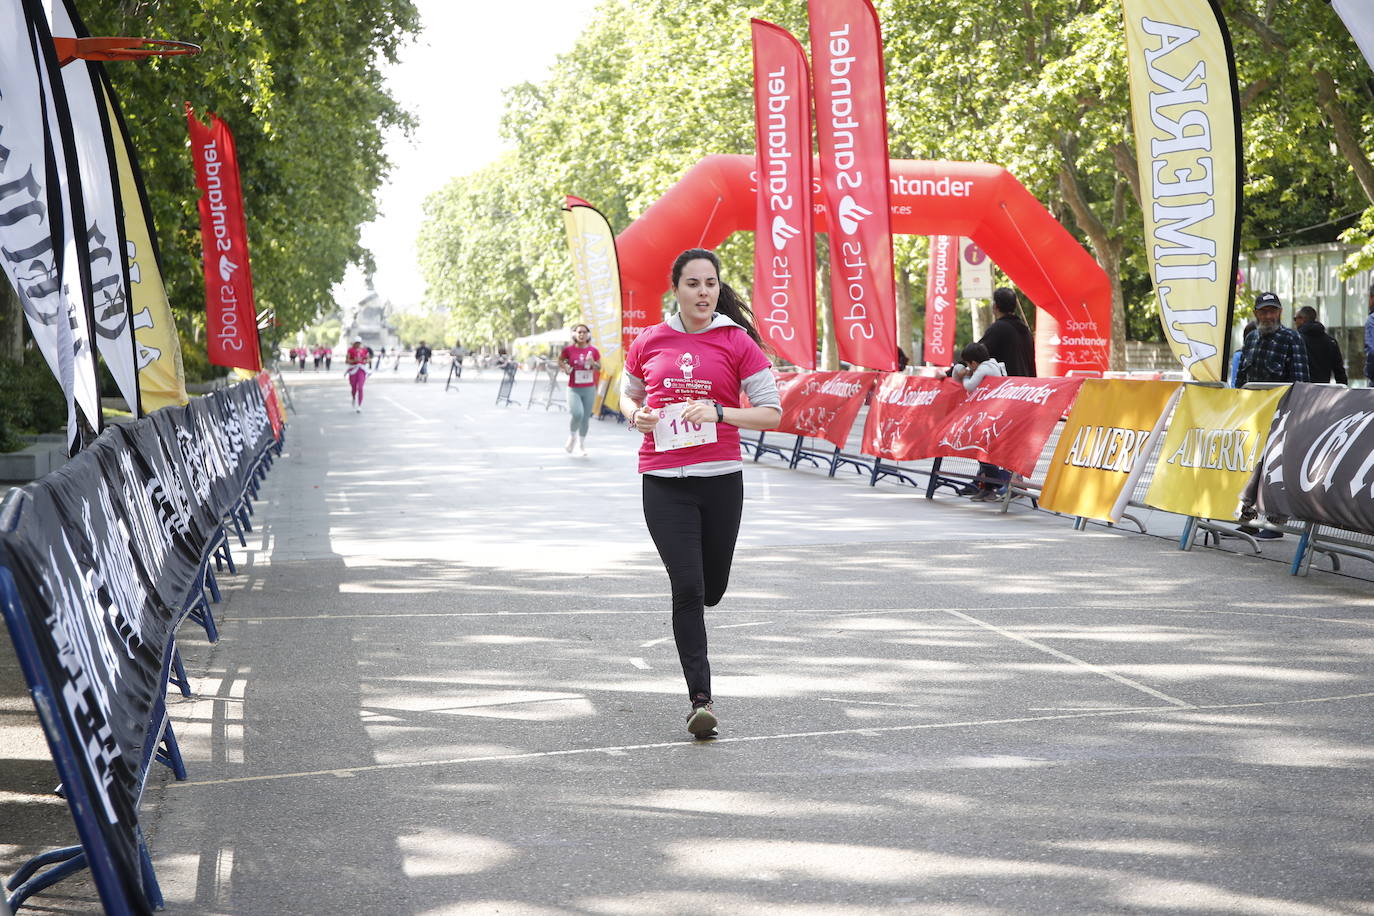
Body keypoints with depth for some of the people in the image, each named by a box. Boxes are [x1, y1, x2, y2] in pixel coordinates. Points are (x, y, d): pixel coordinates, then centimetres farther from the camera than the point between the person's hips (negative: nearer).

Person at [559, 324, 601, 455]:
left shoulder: (593, 350, 1)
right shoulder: (569, 349, -3)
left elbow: (599, 368, 9)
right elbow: (560, 360, 13)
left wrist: (593, 363, -12)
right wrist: (565, 367, -7)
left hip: (589, 389, 2)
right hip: (574, 389, -2)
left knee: (586, 418, 7)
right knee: (578, 414, -22)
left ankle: (581, 444, 26)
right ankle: (572, 437, 7)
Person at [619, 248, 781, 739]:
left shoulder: (737, 343, -2)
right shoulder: (649, 342, 6)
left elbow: (772, 412, -2)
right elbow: (628, 392, 23)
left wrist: (718, 412, -17)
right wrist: (637, 415, 0)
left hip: (721, 477, 0)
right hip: (663, 481, 0)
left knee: (711, 587, 13)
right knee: (687, 586, -11)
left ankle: (688, 619, 51)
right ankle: (701, 697, -7)